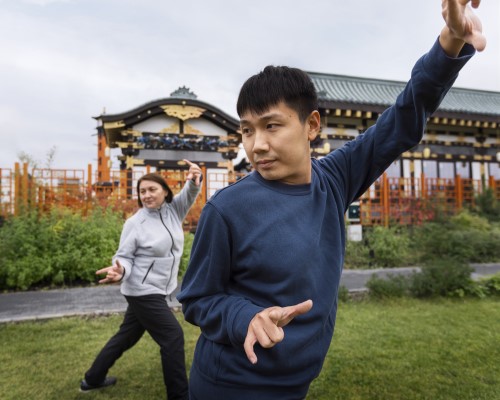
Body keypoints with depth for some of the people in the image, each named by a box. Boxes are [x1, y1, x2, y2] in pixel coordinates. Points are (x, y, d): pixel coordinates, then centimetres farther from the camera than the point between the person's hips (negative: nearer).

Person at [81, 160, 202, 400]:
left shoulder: (173, 210, 1)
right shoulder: (135, 223, -12)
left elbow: (189, 193, -10)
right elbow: (124, 256, -8)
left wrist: (195, 179, -33)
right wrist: (120, 272, -31)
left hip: (156, 290, 7)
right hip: (143, 291, -6)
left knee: (127, 335, 20)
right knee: (173, 336, -6)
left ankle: (93, 379, 40)